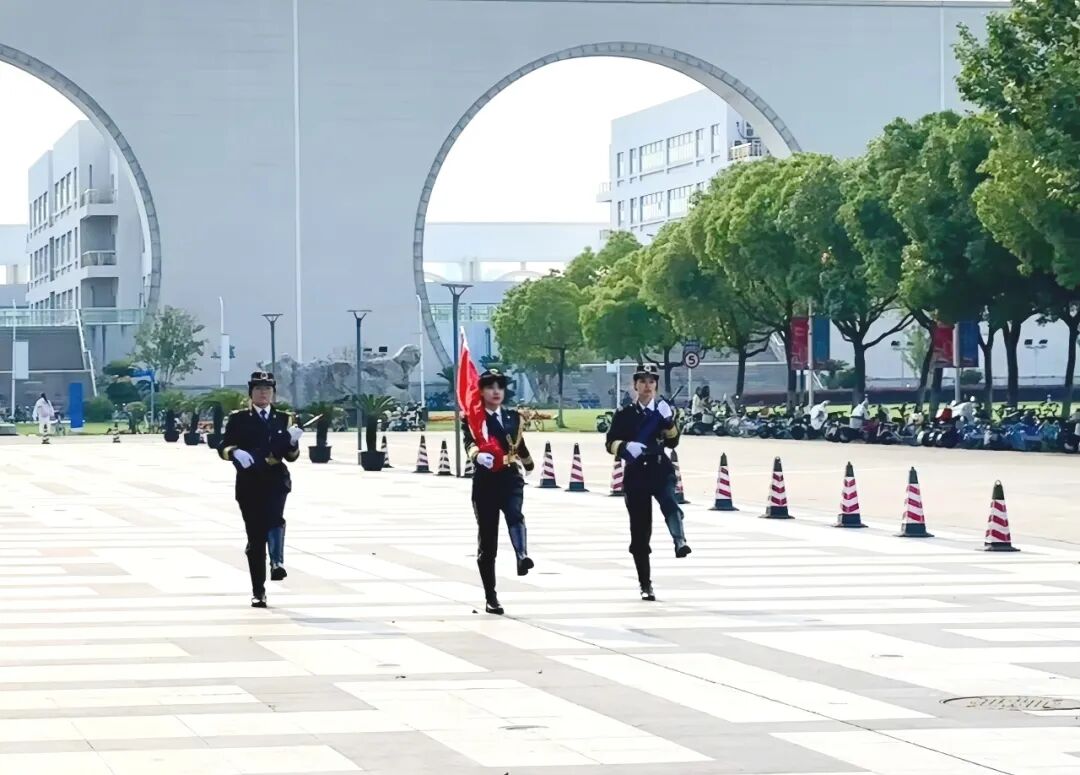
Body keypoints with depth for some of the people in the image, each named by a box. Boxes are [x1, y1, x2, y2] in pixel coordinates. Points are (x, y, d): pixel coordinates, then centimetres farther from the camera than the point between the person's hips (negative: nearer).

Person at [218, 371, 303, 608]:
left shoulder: (283, 419, 12)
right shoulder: (239, 419, 9)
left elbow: (291, 456, 11)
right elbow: (223, 447, 3)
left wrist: (292, 442, -12)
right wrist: (235, 452, -18)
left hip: (276, 480, 0)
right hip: (249, 483, 0)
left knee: (274, 517, -32)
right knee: (255, 536, 1)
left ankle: (277, 562, -33)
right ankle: (258, 591, 7)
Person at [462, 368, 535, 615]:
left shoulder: (513, 417, 10)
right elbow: (468, 441, -20)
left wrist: (528, 462, 47)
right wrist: (477, 455, -43)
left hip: (511, 478, 2)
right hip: (485, 482, -2)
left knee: (515, 514, -32)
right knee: (487, 541, 2)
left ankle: (522, 557, -55)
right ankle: (490, 597, 11)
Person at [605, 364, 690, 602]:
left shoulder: (664, 410, 7)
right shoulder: (625, 414, 6)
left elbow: (672, 442, -2)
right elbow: (611, 443, 3)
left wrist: (668, 422, -19)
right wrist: (625, 447, -17)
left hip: (661, 470, 0)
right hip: (636, 474, 0)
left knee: (668, 501, -35)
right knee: (640, 532, 2)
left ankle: (680, 541, -53)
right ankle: (645, 584, 10)